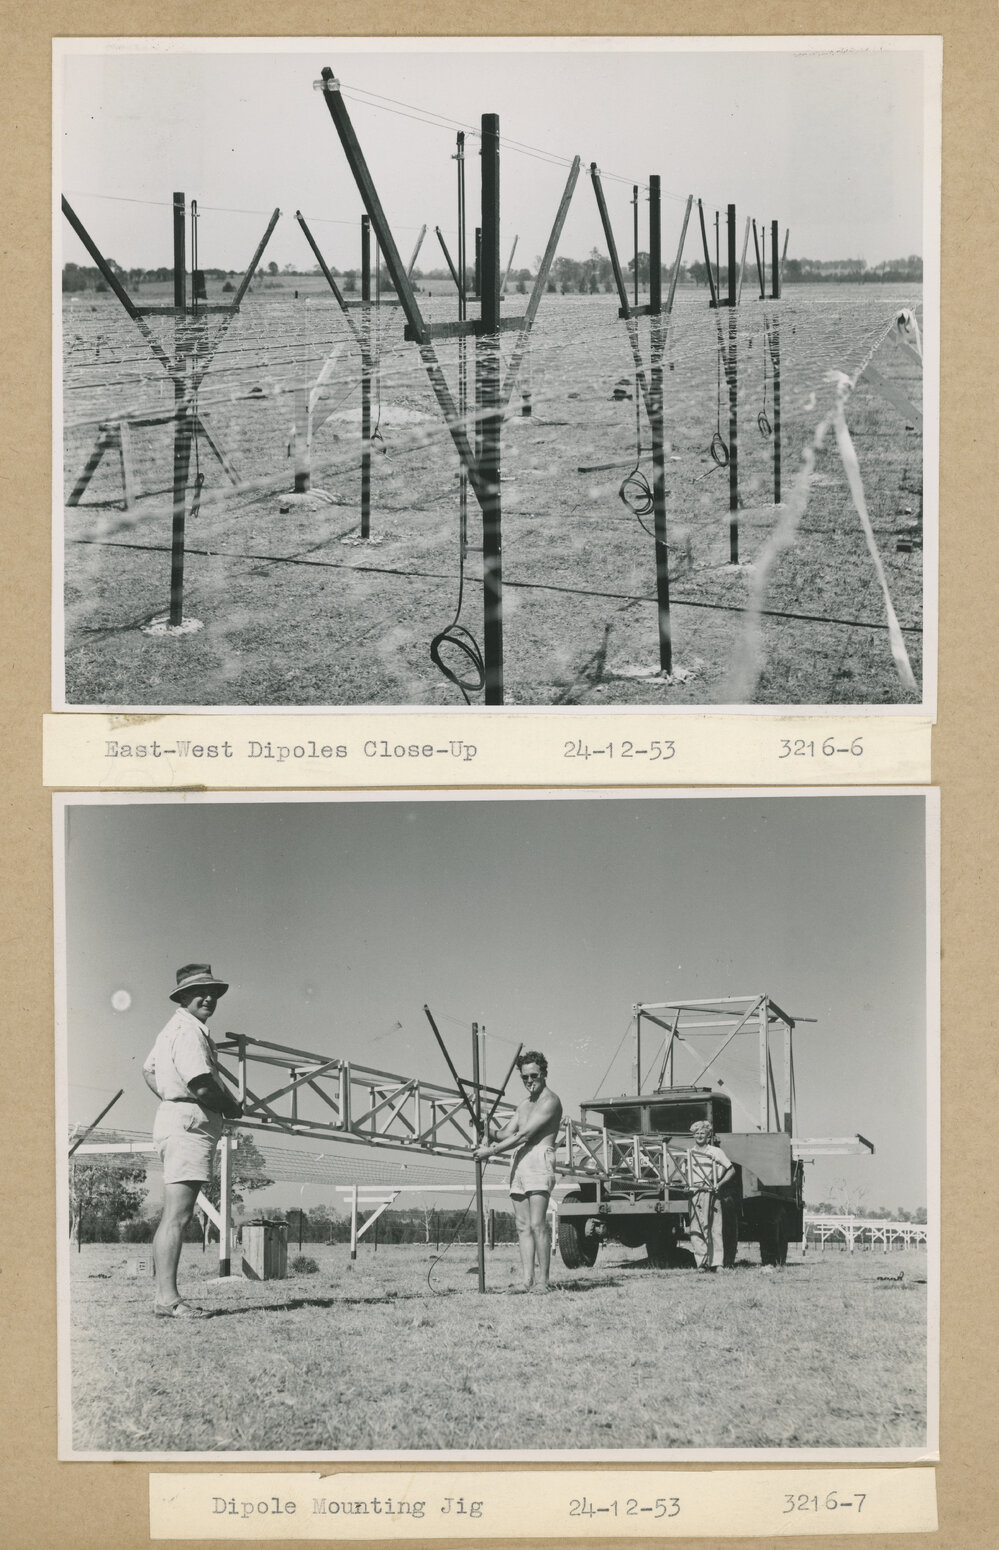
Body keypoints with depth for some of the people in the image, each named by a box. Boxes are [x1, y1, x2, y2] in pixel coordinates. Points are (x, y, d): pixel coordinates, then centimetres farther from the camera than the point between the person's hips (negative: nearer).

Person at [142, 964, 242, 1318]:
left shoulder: (175, 1029, 19)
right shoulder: (188, 1032, -14)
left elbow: (149, 1072, 33)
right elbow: (202, 1087, -23)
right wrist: (233, 1107, -6)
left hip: (174, 1118, 11)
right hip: (189, 1126, -11)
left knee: (171, 1217, 11)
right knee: (177, 1216, -13)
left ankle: (164, 1296, 14)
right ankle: (168, 1298, -15)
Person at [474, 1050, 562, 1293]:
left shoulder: (550, 1100, -4)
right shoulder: (524, 1105, 24)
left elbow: (524, 1135, -11)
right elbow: (508, 1132, 17)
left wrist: (491, 1152, -12)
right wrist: (490, 1139, -6)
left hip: (539, 1160, -8)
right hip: (518, 1163, 8)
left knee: (537, 1224, -14)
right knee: (523, 1226, 2)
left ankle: (542, 1280, -13)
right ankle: (527, 1280, 1)